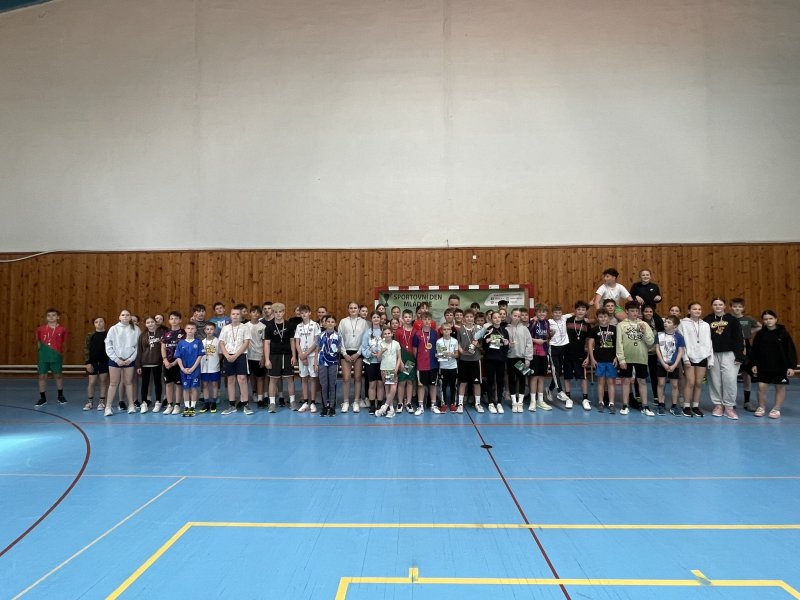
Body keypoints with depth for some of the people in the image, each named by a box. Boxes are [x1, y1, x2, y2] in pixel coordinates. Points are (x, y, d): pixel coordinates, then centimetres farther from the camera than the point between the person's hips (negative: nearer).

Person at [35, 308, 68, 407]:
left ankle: (60, 396, 25)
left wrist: (60, 353, 3)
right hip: (43, 357, 1)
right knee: (42, 376, 4)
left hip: (56, 356, -1)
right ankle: (42, 398, 15)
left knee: (58, 375, 10)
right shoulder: (41, 329, 2)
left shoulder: (62, 329, -1)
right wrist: (42, 350, 8)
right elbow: (38, 342, 15)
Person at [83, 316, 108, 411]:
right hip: (93, 362, 1)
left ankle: (102, 402, 16)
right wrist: (87, 362, -8)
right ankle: (90, 402, 17)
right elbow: (87, 349, -1)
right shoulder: (90, 335, 1)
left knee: (104, 381, 6)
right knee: (92, 382, 3)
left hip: (105, 362, 0)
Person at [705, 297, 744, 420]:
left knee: (730, 380, -7)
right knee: (715, 380, 5)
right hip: (712, 354, 1)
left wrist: (739, 356, -4)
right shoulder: (707, 320, 4)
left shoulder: (732, 319, 3)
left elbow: (738, 339, 2)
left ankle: (729, 406, 4)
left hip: (729, 354, -1)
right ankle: (718, 405, 15)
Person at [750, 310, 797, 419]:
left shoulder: (783, 333, -6)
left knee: (780, 387, 7)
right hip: (764, 367, 1)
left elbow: (791, 350, -5)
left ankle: (776, 409, 20)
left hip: (781, 367, -1)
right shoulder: (760, 334, 0)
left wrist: (791, 366, -8)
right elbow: (754, 351, 5)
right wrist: (754, 364, 2)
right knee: (762, 386, 0)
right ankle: (761, 407, 17)